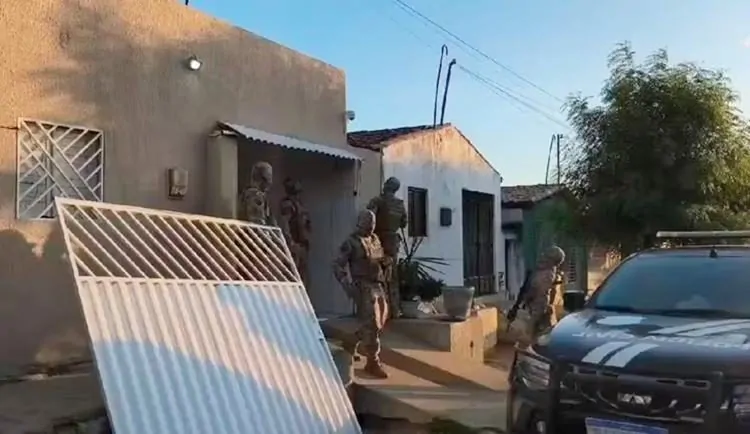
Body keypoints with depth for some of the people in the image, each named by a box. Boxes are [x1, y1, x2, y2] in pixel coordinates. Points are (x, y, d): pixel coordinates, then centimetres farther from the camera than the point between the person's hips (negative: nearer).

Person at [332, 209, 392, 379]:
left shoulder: (375, 240, 14)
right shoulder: (351, 242, -7)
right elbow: (338, 265, -10)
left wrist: (386, 261, 2)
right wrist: (348, 285, -20)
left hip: (378, 286, 8)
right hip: (364, 287, -8)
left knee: (379, 322, 16)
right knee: (371, 324, -10)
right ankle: (373, 362, -3)